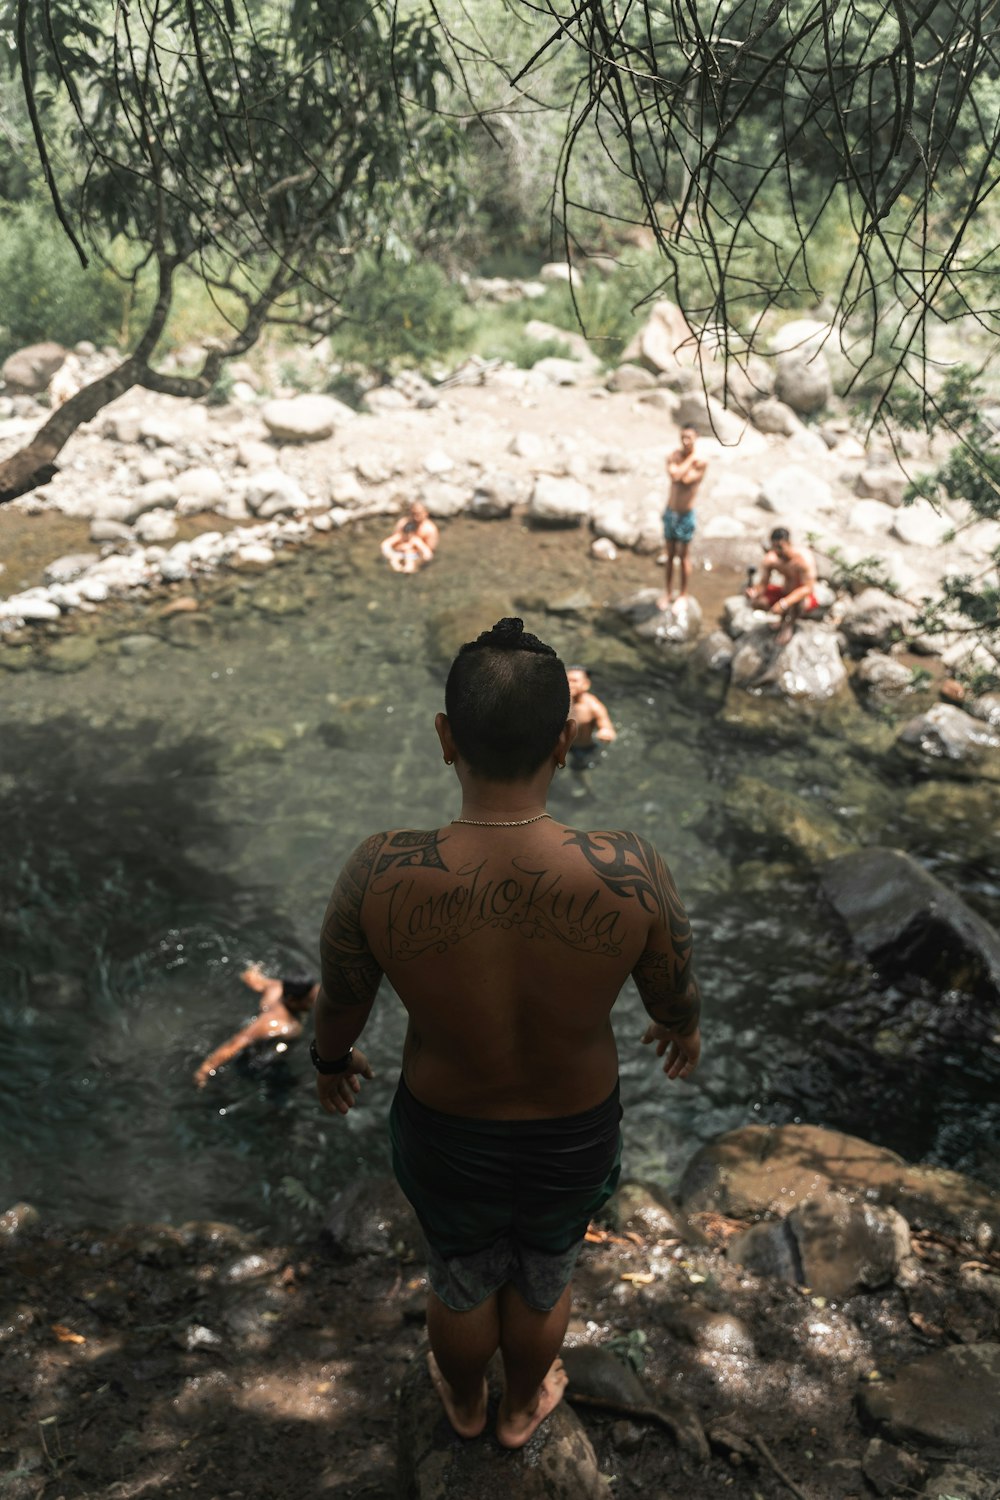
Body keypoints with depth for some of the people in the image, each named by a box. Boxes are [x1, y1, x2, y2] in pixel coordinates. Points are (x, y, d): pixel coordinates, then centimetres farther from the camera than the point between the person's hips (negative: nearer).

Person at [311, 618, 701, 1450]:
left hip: (446, 1138, 0)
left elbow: (341, 999, -11)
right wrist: (683, 1030, 14)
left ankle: (465, 1404, 63)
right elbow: (675, 993, -11)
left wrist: (332, 1058, 13)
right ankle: (523, 1408, 62)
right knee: (545, 1280, 32)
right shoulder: (630, 872, -32)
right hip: (575, 1139, 0)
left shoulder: (381, 874, -31)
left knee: (462, 1281, 32)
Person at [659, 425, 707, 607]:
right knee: (670, 554, 15)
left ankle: (683, 595, 23)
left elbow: (686, 479, -28)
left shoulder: (700, 461, -15)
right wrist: (689, 458, -19)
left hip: (686, 515, -3)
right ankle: (669, 593, 28)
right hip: (670, 512, 3)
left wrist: (693, 456, -19)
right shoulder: (674, 455, -8)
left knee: (683, 556, 7)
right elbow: (674, 474, -25)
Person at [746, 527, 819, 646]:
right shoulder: (770, 559, -15)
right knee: (755, 598, -15)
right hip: (784, 592, 6)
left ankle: (789, 624, -6)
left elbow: (808, 588, -33)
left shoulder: (803, 557, -30)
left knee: (797, 602, -41)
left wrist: (784, 603, -44)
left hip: (805, 597, -6)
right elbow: (763, 584, -10)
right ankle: (785, 616, 5)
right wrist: (754, 591, -36)